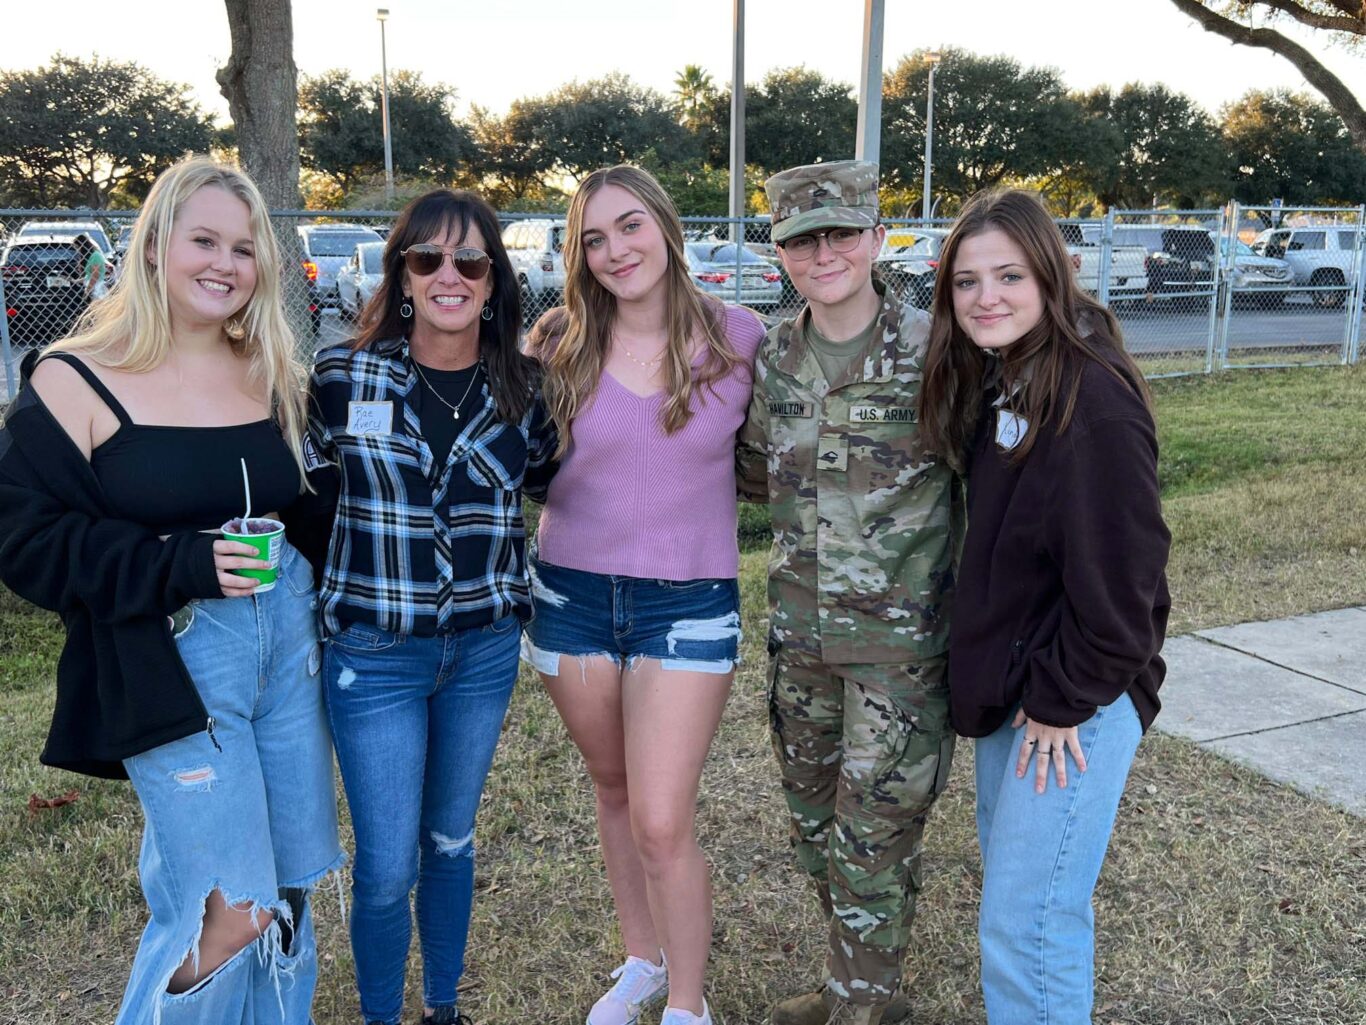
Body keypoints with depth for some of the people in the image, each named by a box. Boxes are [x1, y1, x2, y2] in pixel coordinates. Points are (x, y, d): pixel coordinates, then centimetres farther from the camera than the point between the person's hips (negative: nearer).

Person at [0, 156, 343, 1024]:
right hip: (173, 667, -5)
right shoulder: (75, 383, -6)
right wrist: (182, 566, -19)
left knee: (289, 890, 13)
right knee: (229, 908, -3)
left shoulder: (273, 376, 7)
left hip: (289, 648, 5)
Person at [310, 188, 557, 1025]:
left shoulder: (521, 384, -2)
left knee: (452, 839, 20)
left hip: (485, 648, 3)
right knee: (388, 867, 5)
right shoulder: (344, 376, -10)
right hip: (375, 653, -3)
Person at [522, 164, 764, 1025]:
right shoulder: (558, 345, -3)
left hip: (690, 604, -2)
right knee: (615, 794, 18)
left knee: (662, 823, -5)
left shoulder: (738, 336, -6)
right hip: (574, 595, 3)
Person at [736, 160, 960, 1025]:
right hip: (800, 636, 6)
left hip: (905, 641, -5)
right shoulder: (772, 359, 3)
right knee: (815, 818, 18)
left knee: (873, 832, 4)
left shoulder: (934, 352, -12)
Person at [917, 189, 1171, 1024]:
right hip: (1012, 681, 9)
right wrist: (999, 678, 9)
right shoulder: (997, 385, 6)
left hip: (1075, 699, -9)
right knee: (1012, 882, 20)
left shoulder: (1094, 398, -21)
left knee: (1024, 923, -2)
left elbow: (1119, 576, -21)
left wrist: (1063, 700, -14)